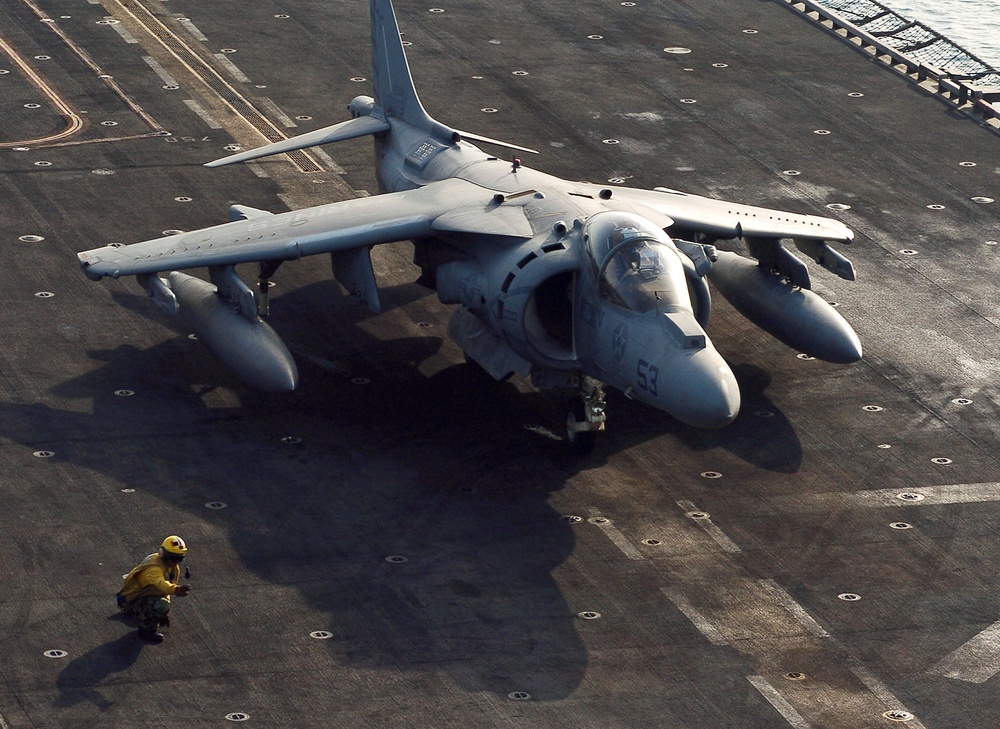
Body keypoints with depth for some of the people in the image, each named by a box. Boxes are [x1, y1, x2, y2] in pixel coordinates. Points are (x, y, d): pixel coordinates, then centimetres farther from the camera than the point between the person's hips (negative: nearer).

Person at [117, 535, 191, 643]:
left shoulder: (172, 565, -3)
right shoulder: (154, 568, -34)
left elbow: (165, 584, 9)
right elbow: (160, 583, -56)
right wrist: (176, 589, -77)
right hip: (131, 601, -10)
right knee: (161, 605, -35)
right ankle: (147, 630, -11)